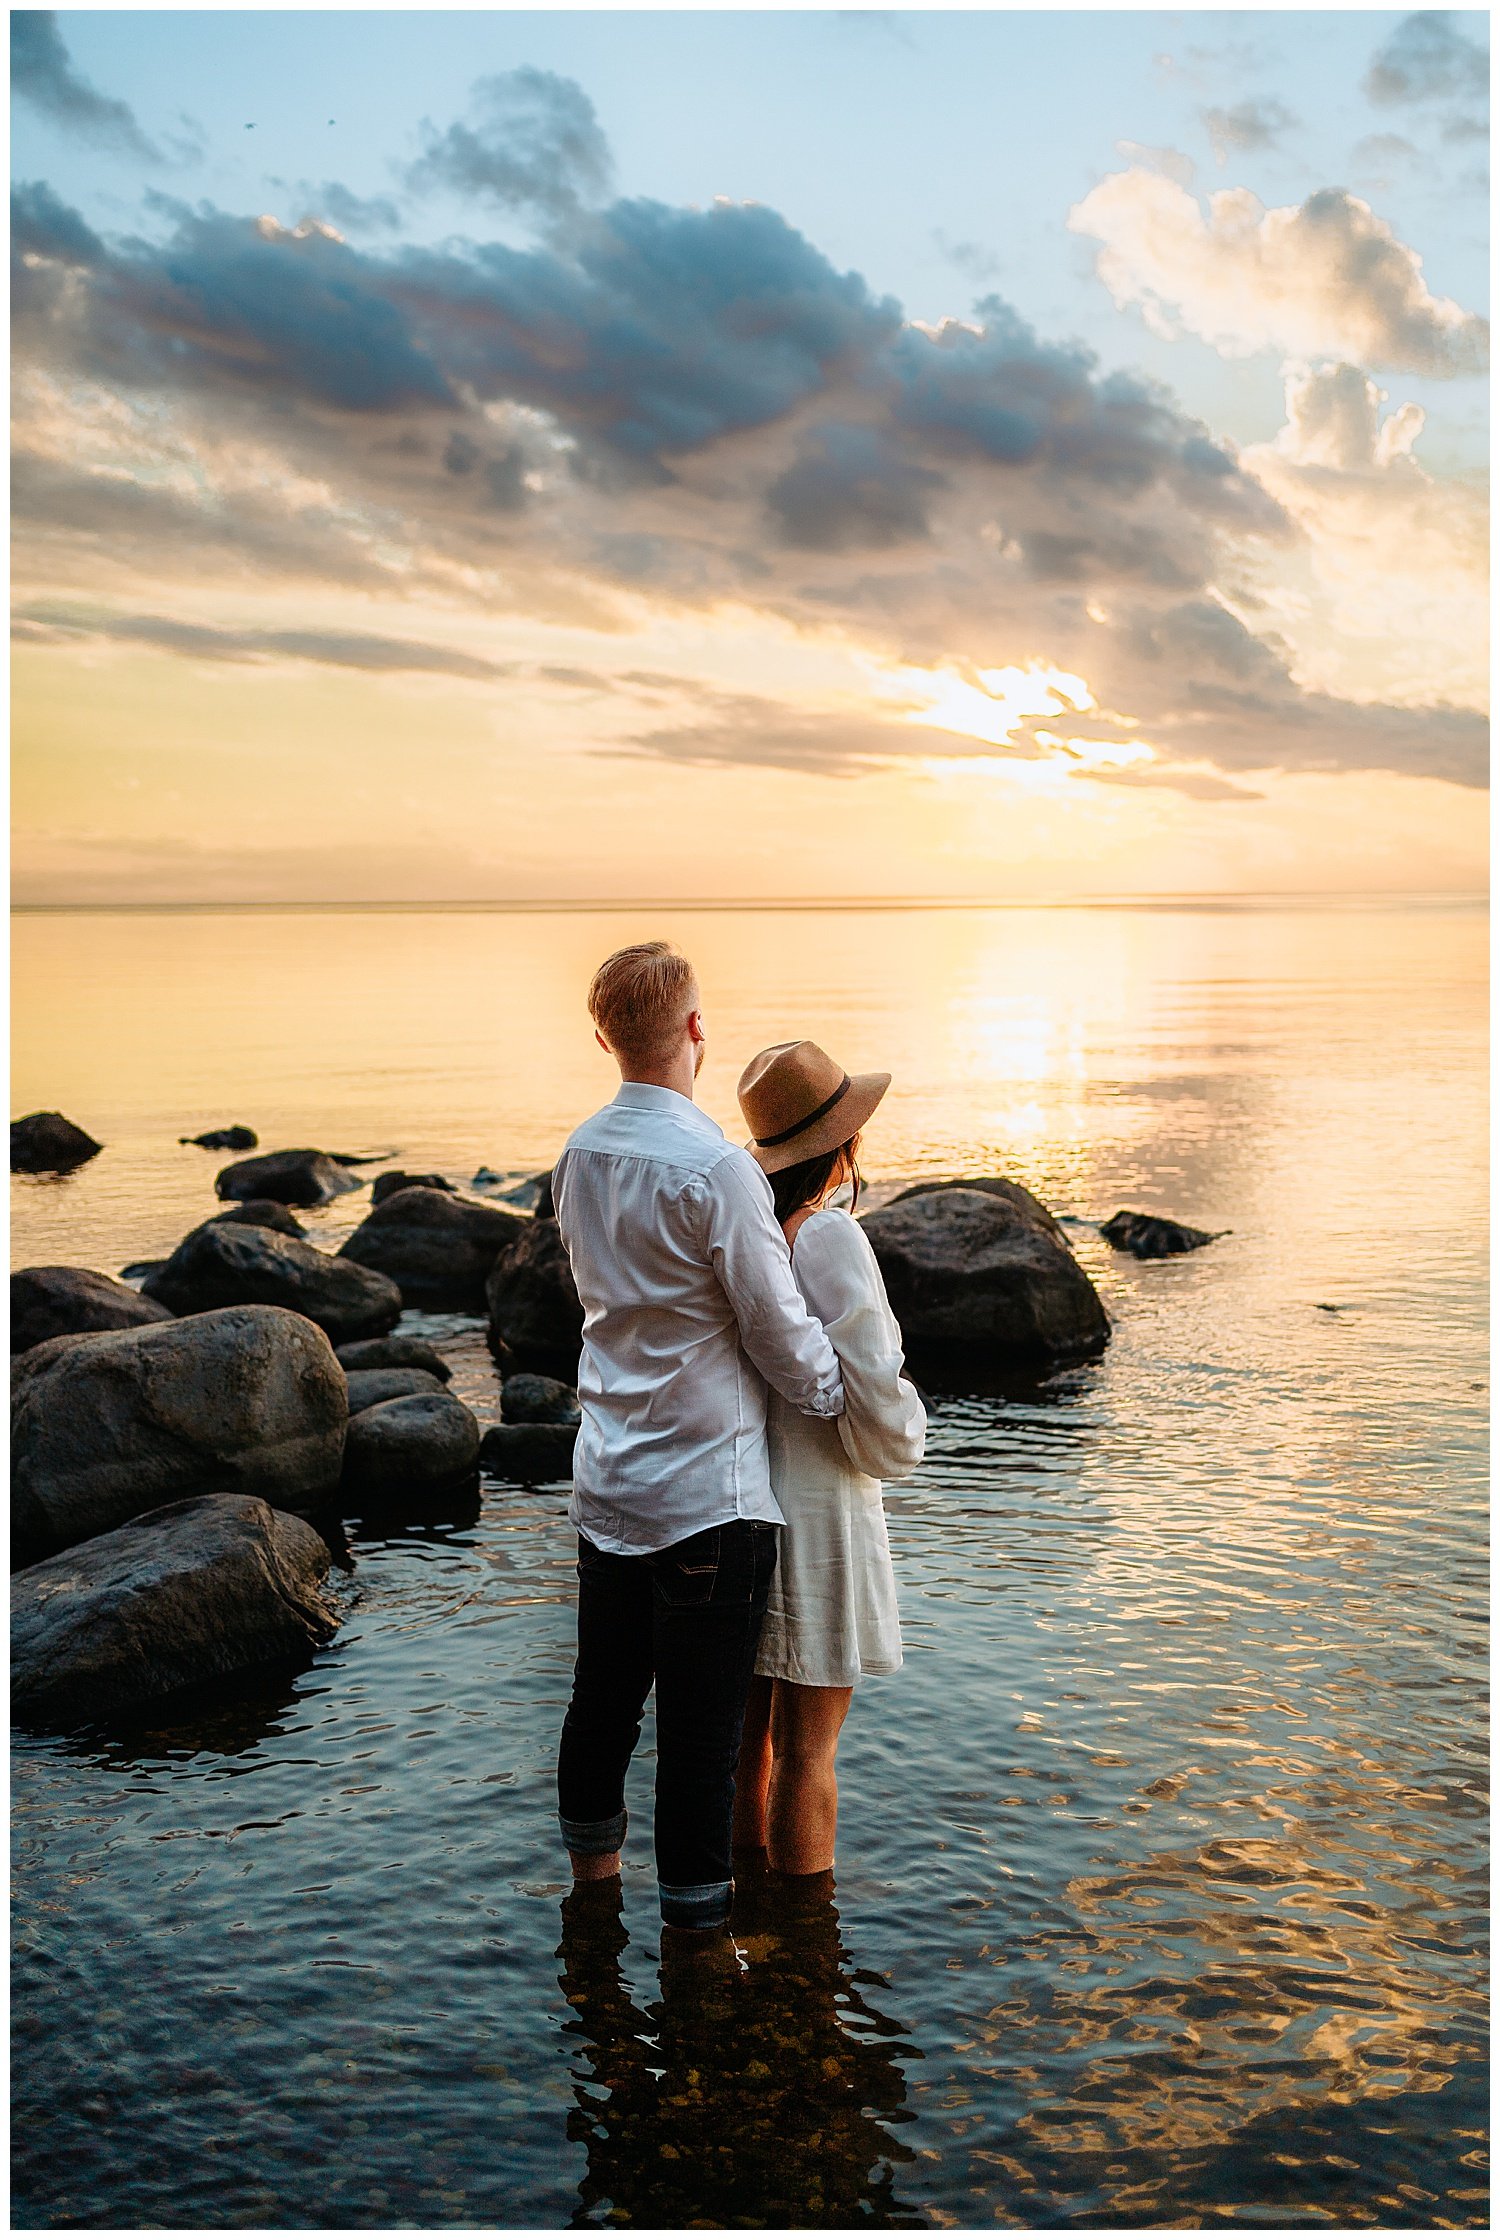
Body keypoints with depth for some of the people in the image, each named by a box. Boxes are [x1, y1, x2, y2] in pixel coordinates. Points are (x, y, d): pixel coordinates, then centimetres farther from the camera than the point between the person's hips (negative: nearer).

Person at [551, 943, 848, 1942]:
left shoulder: (581, 1155, 4)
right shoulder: (716, 1168, -20)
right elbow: (781, 1335, -13)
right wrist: (845, 1405, 5)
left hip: (605, 1482, 8)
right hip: (708, 1494, -8)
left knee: (604, 1698, 21)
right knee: (703, 1729, 4)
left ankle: (592, 1878, 38)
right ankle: (696, 1932, 16)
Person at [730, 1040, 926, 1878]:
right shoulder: (829, 1239, -21)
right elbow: (877, 1403, -21)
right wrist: (903, 1440, 0)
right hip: (815, 1517, -8)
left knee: (750, 1726, 20)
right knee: (808, 1749, 5)